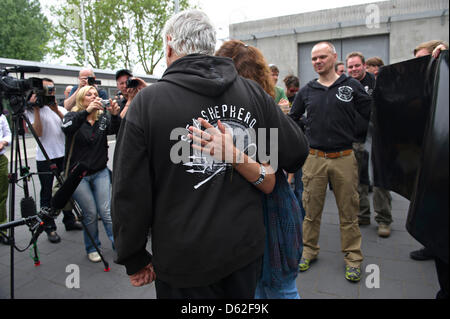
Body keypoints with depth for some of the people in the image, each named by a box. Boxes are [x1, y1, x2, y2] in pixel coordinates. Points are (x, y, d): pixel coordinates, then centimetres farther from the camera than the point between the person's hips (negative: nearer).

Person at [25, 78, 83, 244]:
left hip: (64, 155, 4)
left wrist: (56, 110, -16)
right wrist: (36, 109, -15)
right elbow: (38, 133, -15)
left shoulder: (60, 108, 10)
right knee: (47, 193, 3)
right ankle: (50, 227, 12)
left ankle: (69, 220, 28)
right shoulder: (31, 110, -1)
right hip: (45, 158, -4)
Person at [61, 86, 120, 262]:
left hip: (100, 172, 2)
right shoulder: (73, 116, -3)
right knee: (90, 213, 3)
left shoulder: (103, 117, 4)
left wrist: (115, 115, -33)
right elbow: (67, 128, -26)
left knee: (106, 211, -1)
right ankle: (92, 248, 23)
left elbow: (116, 130, -14)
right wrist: (86, 111, -37)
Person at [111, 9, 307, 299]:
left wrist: (135, 259, 2)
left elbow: (129, 192, -11)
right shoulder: (253, 92, -5)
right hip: (248, 247, 4)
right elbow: (296, 153, 1)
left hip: (185, 260, -3)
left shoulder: (147, 101, -14)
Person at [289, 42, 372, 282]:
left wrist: (351, 132, 1)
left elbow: (371, 116, 7)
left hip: (344, 159, -1)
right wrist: (310, 130, 5)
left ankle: (352, 257, 23)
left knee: (348, 211, 8)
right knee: (311, 209, 9)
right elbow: (292, 119, 17)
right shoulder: (306, 91, 7)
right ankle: (309, 250, 26)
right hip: (314, 159, 1)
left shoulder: (352, 86, 3)